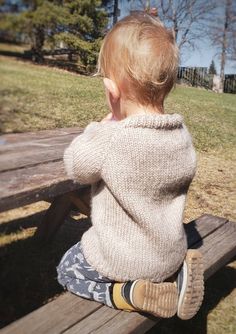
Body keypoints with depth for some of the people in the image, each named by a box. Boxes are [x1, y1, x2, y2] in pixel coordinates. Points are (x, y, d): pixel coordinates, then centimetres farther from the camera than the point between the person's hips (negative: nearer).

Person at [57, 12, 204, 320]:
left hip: (121, 258, -5)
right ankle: (174, 276, 8)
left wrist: (105, 123, -3)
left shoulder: (110, 141, -31)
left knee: (67, 271, 21)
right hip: (171, 253, 6)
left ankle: (132, 294, -1)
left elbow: (75, 166, -11)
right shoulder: (182, 134, -11)